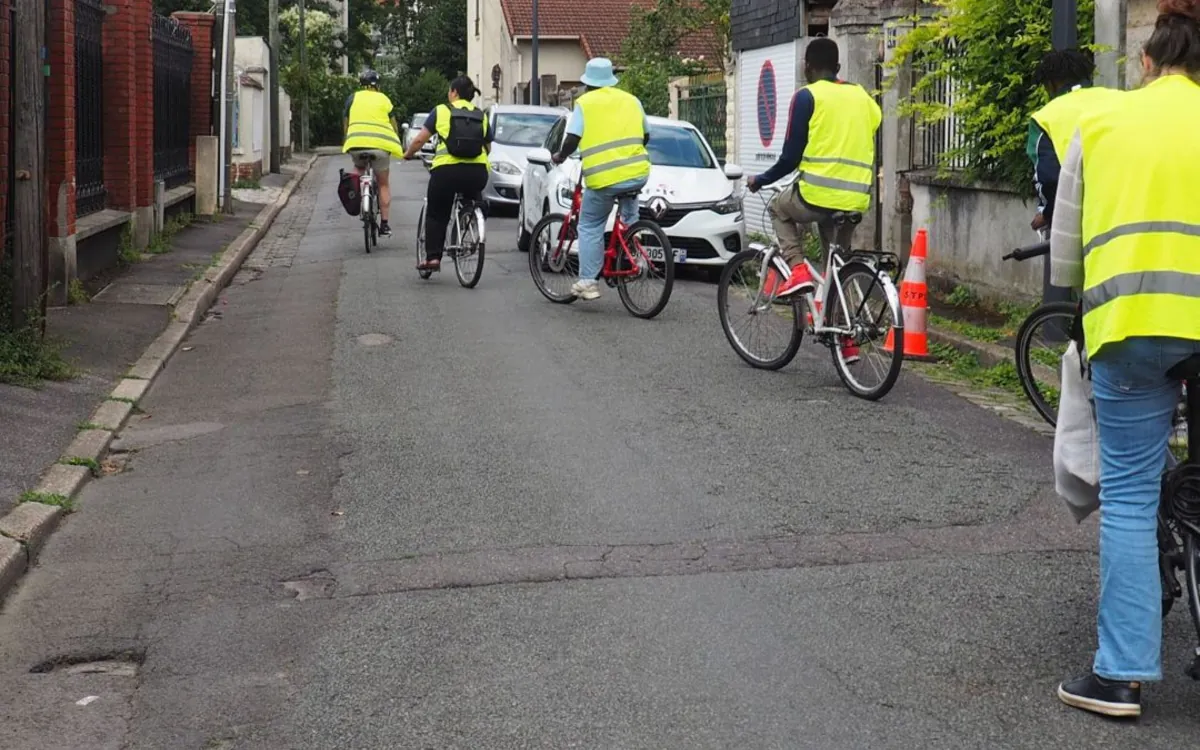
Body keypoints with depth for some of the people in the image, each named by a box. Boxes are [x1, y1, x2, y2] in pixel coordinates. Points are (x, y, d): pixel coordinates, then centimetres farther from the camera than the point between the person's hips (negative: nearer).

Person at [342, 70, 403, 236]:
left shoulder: (353, 98, 15)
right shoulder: (384, 99, 15)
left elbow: (346, 124, 20)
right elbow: (394, 125, 16)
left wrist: (346, 142, 34)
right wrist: (398, 146, 29)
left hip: (356, 142, 1)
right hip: (380, 144, -1)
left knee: (359, 168, 31)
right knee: (383, 184, 11)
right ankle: (384, 224, 6)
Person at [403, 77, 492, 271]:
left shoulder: (441, 111, 7)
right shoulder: (482, 116, 16)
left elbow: (419, 140, 6)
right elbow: (487, 147, 22)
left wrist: (408, 154, 24)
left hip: (446, 169, -2)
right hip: (478, 172, 2)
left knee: (436, 215, 12)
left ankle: (433, 257, 5)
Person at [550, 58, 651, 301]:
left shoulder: (584, 103, 3)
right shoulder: (631, 100, 16)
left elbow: (572, 140, -5)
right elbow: (645, 136, 21)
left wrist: (560, 157, 13)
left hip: (602, 177, -4)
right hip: (637, 173, 4)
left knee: (590, 228, 10)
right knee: (629, 216, 34)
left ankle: (588, 282, 5)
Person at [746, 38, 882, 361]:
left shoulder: (807, 96, -3)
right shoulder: (861, 96, 14)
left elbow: (791, 156, -5)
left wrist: (760, 181, 11)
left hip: (817, 194, -5)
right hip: (856, 199, 5)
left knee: (779, 210, 28)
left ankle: (797, 270, 7)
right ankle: (845, 340, 20)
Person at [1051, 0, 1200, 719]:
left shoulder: (1100, 125, 12)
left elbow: (1064, 252, 14)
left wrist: (1086, 295, 32)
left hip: (1129, 322, 0)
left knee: (1130, 497, 4)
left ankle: (1122, 674, 3)